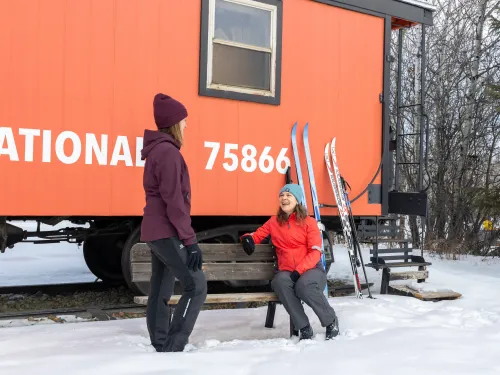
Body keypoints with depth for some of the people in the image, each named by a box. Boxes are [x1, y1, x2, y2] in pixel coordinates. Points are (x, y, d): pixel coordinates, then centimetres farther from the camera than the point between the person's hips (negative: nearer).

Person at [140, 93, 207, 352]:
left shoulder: (157, 150, 17)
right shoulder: (168, 151, -14)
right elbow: (174, 200, -20)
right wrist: (189, 239, -19)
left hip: (156, 231, 10)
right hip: (167, 232, -10)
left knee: (160, 292, 10)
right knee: (196, 285, -9)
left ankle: (162, 349, 14)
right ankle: (172, 348, -9)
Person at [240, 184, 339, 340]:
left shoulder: (309, 222, 4)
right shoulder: (274, 222, 14)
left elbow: (315, 253, -3)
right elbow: (258, 234, 24)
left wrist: (299, 271, -18)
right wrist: (248, 238, -2)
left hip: (311, 269, -2)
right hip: (286, 271, 2)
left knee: (303, 286, -36)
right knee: (280, 282, -34)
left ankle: (331, 321, -8)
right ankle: (304, 328, -23)